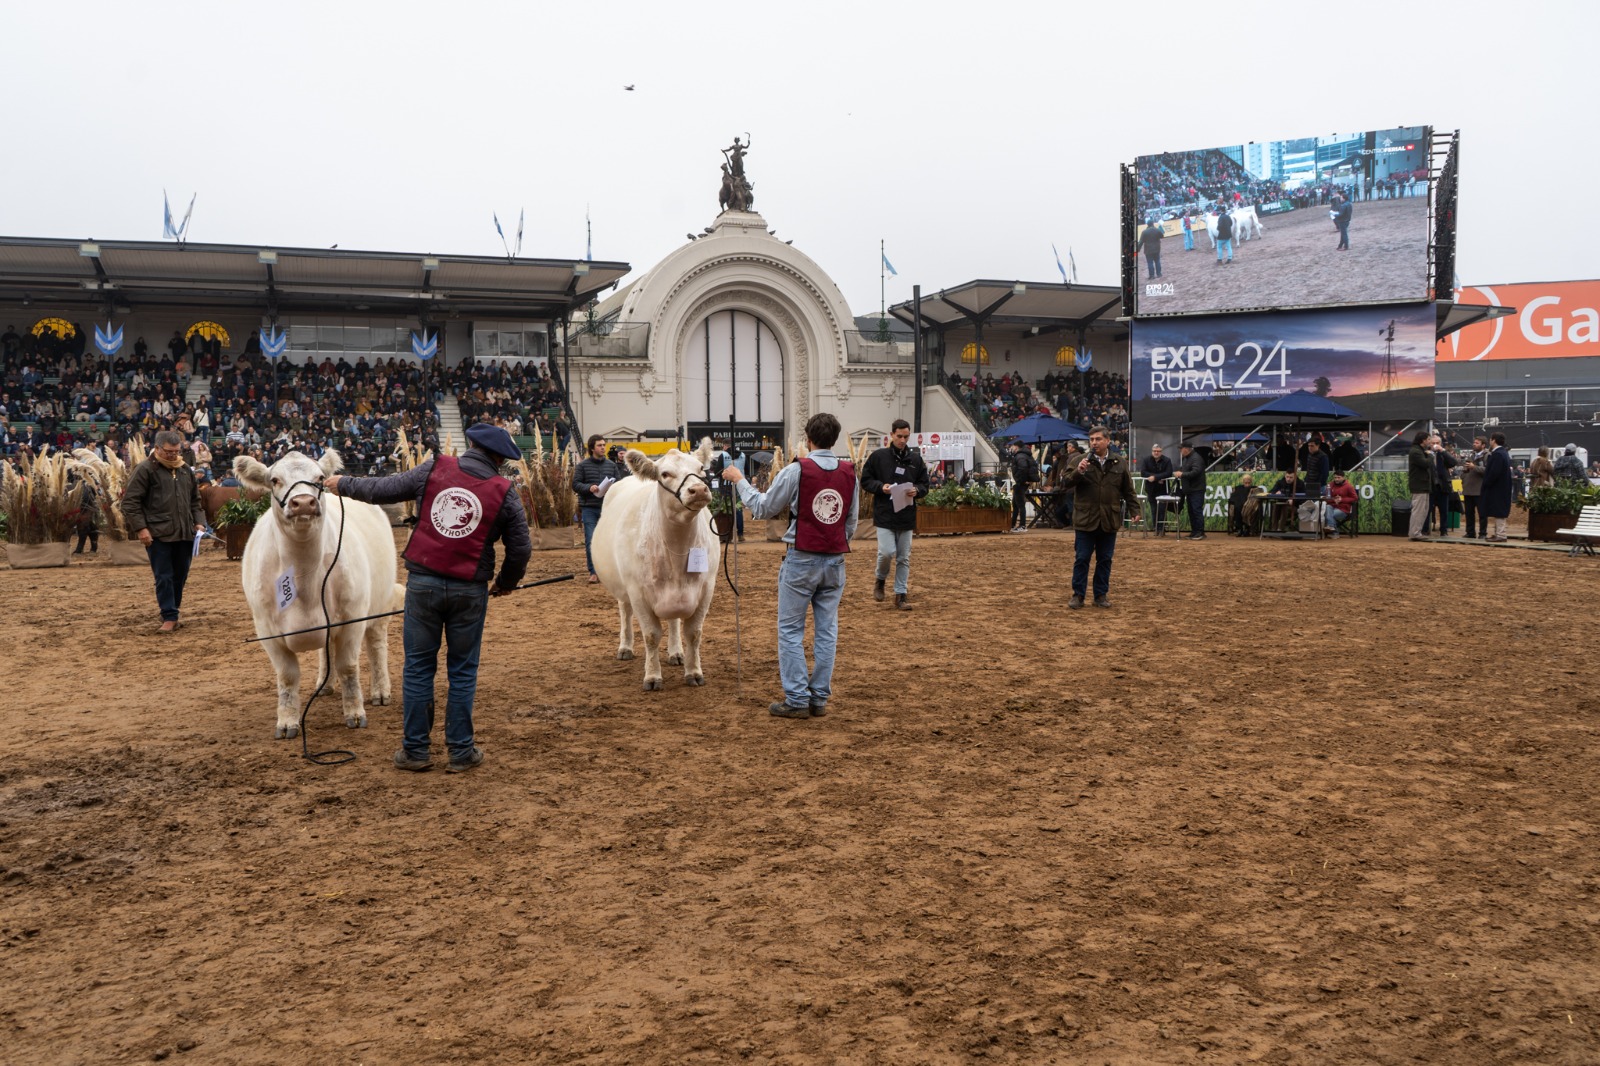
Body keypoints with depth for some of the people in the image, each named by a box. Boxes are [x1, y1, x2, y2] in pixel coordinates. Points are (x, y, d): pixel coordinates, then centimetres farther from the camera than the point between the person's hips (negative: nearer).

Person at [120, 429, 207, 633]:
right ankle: (169, 617, -2)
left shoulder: (186, 470, 15)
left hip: (185, 533, 6)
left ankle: (171, 609, 25)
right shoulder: (145, 470, -4)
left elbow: (195, 500, 23)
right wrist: (140, 528, -14)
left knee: (180, 576, 10)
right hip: (158, 535, -5)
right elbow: (130, 502, -7)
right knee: (164, 577, -4)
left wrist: (199, 522, 9)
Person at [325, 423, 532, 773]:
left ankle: (415, 750, 16)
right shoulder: (504, 494, -2)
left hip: (423, 582, 1)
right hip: (469, 590, -1)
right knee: (462, 671, 9)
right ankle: (461, 751, 14)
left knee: (418, 667, 10)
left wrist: (343, 483, 23)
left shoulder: (434, 470, -2)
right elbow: (521, 548, 3)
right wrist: (505, 584, 21)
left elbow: (383, 489, 5)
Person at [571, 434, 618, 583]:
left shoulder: (611, 465, 9)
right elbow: (575, 484, 0)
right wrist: (589, 488, -16)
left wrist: (612, 489, -10)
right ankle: (593, 572, 1)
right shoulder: (583, 465, 1)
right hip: (589, 508, -2)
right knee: (591, 541, -3)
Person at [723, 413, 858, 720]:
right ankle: (820, 699, 13)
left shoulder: (796, 471, -10)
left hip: (801, 559, -4)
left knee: (791, 630, 3)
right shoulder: (849, 474, 4)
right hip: (835, 561, 5)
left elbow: (762, 509, -2)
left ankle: (797, 700, 2)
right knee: (826, 631, 9)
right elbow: (851, 524, 11)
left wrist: (739, 480, 11)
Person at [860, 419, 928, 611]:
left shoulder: (916, 459, 7)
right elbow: (865, 481, 3)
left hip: (907, 516, 3)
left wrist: (917, 491, -10)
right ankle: (880, 580, 18)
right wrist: (880, 487, -15)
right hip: (884, 514, -3)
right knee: (887, 552, -12)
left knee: (904, 558, 7)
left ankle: (901, 595, 15)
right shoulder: (878, 456, -1)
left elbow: (924, 485, 12)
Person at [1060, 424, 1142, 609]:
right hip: (1085, 519, -2)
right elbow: (1067, 482, -7)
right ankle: (1078, 595, 10)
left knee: (1105, 559, 9)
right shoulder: (1081, 461, 1)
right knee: (1081, 559, 2)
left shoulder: (1120, 463, 6)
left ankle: (1101, 595, 18)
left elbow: (1128, 491, 9)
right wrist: (1078, 471, -24)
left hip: (1109, 521, 2)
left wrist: (1134, 510, 1)